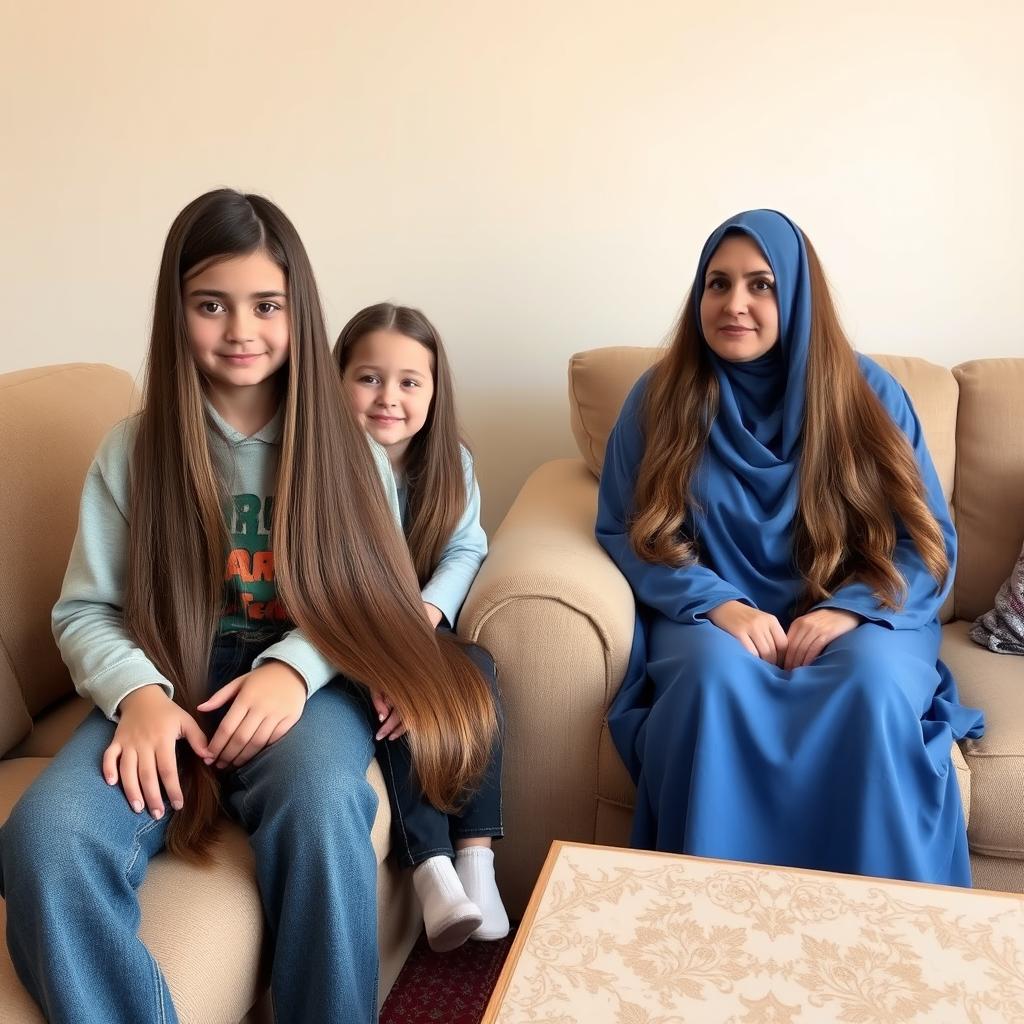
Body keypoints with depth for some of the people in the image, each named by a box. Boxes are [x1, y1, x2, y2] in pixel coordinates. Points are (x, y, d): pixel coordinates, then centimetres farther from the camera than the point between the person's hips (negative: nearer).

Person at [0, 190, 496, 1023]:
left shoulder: (346, 446, 5)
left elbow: (371, 597, 1)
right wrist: (139, 693, -19)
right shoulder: (134, 449, 5)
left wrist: (292, 666, -19)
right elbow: (86, 611, 3)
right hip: (172, 687, 1)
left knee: (320, 812, -35)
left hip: (303, 682, 0)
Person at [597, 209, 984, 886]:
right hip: (715, 617, 0)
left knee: (874, 686, -33)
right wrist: (719, 605, -16)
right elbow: (624, 532, 1)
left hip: (849, 619, 0)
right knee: (718, 676, -34)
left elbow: (929, 540, 1)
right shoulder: (661, 397, 1)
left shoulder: (870, 395, 1)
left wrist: (849, 609, -18)